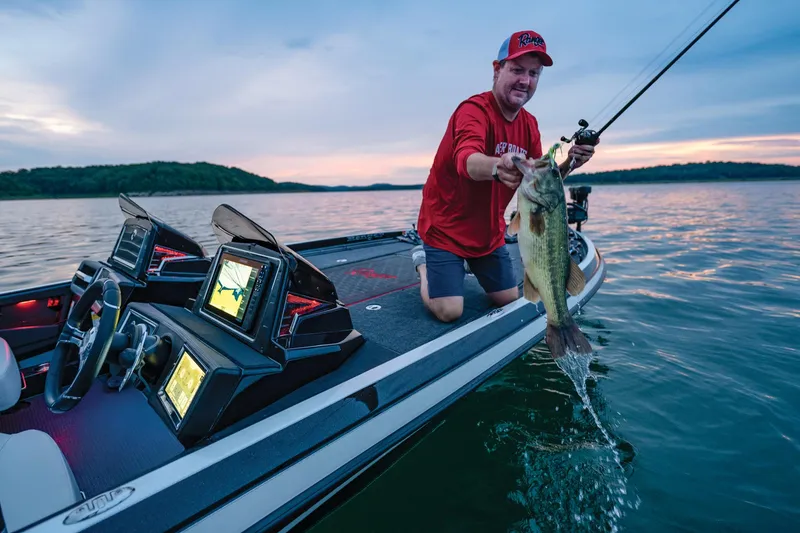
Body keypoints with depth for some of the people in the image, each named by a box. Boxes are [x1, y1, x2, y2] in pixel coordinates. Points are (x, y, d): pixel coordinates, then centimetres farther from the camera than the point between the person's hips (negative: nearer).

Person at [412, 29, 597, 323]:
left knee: (510, 299, 13)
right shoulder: (474, 110, -20)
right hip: (445, 228, -6)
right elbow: (467, 160, -41)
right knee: (449, 311, -11)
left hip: (489, 233, 7)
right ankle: (424, 261, 18)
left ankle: (467, 264, 36)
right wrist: (496, 167, -63)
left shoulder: (530, 124, 3)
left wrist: (569, 163, -17)